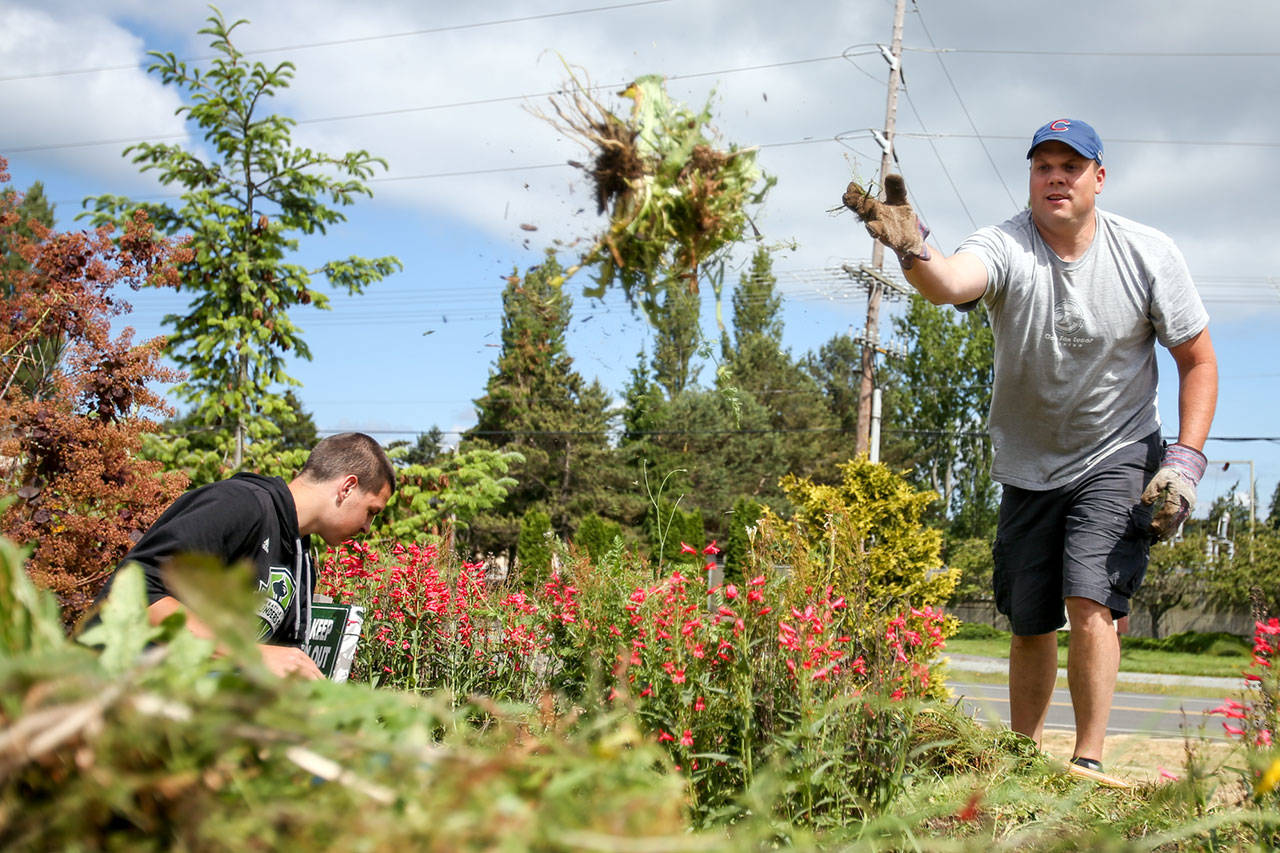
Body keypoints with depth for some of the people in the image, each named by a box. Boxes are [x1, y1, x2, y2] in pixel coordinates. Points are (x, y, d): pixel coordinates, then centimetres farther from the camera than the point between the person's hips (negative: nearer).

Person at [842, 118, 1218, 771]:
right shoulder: (1006, 247, -14)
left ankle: (1088, 761, -6)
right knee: (1030, 626, 8)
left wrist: (1185, 462, -10)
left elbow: (1198, 360, 0)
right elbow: (951, 282, -38)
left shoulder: (1149, 254, -9)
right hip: (1028, 467, 1)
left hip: (1118, 456, -1)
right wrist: (912, 251, -61)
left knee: (1091, 603, -18)